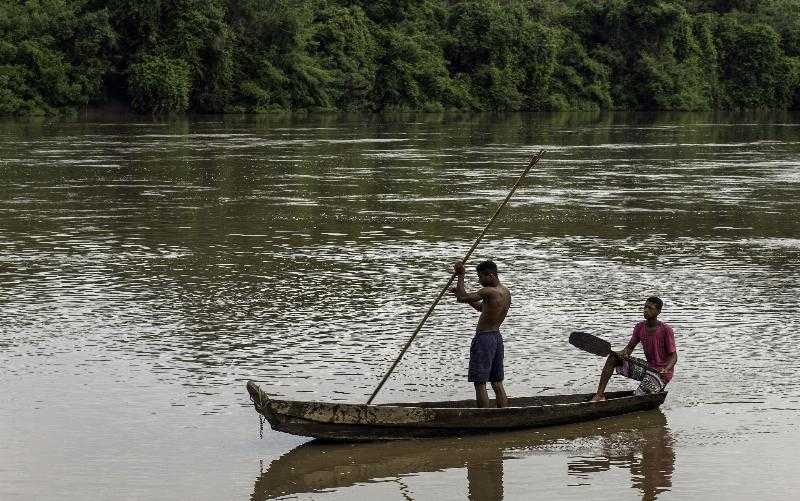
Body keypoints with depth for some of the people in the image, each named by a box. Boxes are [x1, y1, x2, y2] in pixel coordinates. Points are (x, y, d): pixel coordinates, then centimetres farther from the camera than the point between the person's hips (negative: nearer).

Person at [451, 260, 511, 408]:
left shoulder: (489, 292, -20)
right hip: (497, 337, 9)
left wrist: (460, 276, -10)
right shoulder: (506, 292, 9)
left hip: (484, 337, -9)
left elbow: (463, 297, -20)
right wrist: (463, 294, 15)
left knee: (480, 384, -2)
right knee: (497, 383, 13)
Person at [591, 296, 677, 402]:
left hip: (661, 373, -7)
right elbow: (630, 347, 8)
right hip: (648, 367, 7)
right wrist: (623, 354, -16)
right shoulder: (640, 327, 2)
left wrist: (666, 369, -33)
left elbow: (673, 356, -13)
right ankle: (599, 394, -9)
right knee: (613, 357, -4)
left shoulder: (666, 330, -16)